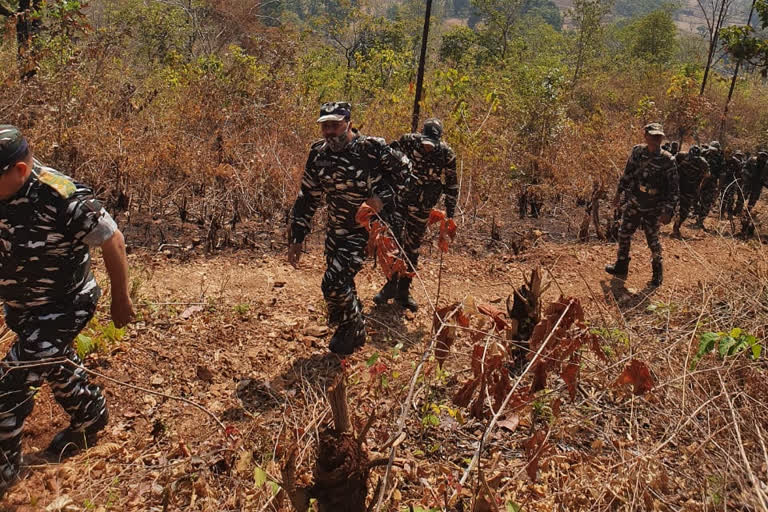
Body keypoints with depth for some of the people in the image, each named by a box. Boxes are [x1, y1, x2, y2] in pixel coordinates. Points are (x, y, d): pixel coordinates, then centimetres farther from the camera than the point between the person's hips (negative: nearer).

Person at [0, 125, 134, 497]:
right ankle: (91, 417, 51)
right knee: (55, 365, 25)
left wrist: (120, 299, -10)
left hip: (63, 307, -7)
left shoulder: (63, 199, -30)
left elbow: (113, 242, -19)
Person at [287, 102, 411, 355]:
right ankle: (356, 333, 42)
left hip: (368, 228, -6)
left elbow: (403, 168, -1)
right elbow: (307, 199, 4)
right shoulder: (318, 154, -3)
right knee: (342, 284, 17)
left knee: (333, 284, -15)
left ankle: (352, 330, 14)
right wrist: (296, 239, 3)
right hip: (336, 230, 6)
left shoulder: (372, 147, -19)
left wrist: (382, 195, -16)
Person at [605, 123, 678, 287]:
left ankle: (657, 271, 29)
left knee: (652, 240, 7)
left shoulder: (667, 160, -14)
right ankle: (621, 268, 26)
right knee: (624, 234, 9)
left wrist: (668, 211, -17)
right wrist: (619, 192, 14)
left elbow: (674, 188, -12)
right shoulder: (637, 151, -4)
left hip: (652, 209, -3)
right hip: (633, 203, 4)